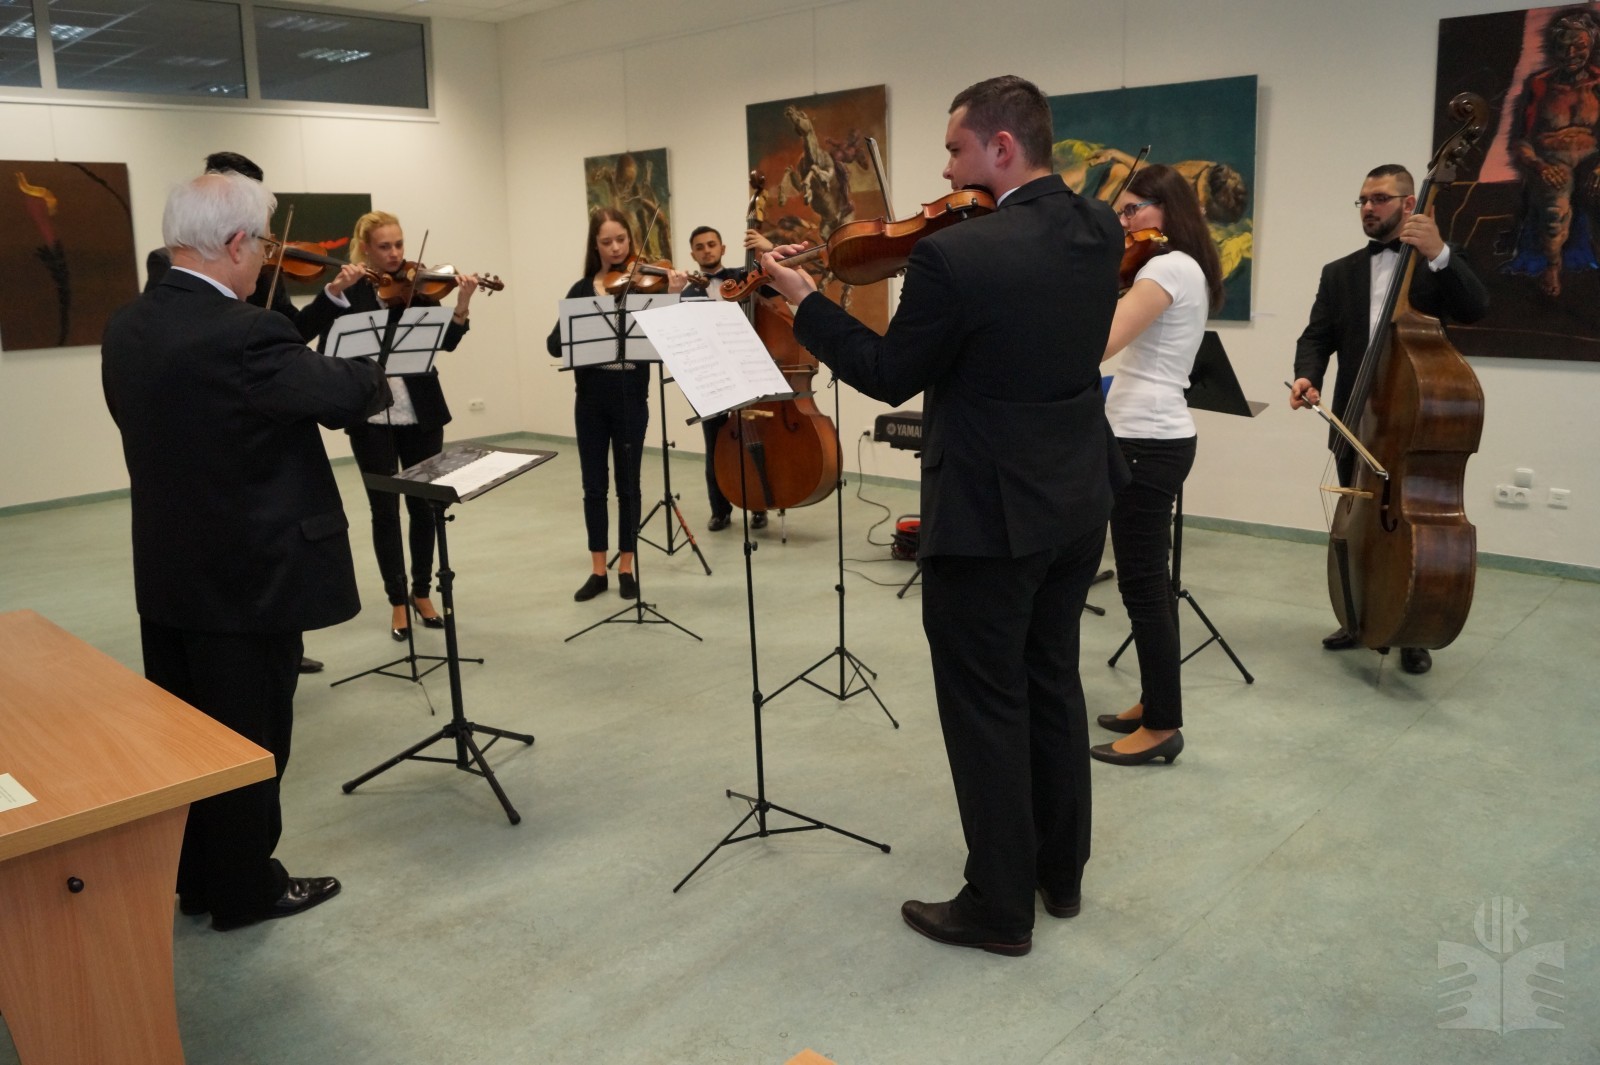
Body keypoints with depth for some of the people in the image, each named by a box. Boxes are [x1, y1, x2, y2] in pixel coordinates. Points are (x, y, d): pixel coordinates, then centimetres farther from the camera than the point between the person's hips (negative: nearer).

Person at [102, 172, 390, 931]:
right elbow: (351, 395, -19)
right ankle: (246, 888, 23)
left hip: (166, 571, 8)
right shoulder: (242, 333, -23)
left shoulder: (126, 329, 4)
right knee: (249, 739, 7)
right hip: (248, 575, -8)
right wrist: (371, 374, 4)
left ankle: (195, 878, 34)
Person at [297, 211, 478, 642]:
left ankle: (422, 592, 25)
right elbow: (304, 330, -14)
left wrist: (462, 306, -27)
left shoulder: (417, 285, 2)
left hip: (420, 411, 1)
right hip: (370, 416, -1)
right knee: (385, 509, 4)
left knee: (423, 504, 8)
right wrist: (334, 290, -27)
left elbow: (446, 342, -9)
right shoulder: (347, 288, 0)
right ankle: (398, 601, 16)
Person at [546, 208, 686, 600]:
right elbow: (555, 344, -3)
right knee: (594, 485, 7)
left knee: (628, 484, 5)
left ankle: (626, 569, 17)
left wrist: (673, 296, -27)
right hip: (591, 396, 2)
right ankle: (598, 571, 18)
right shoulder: (582, 289, 5)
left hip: (631, 393, -2)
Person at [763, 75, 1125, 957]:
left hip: (989, 512, -8)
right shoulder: (1100, 231, 2)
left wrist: (805, 303, -1)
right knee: (1052, 684, 20)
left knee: (985, 708, 5)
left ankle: (998, 908, 19)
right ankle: (1061, 871, 35)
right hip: (1078, 500, 8)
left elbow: (891, 378, -11)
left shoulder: (954, 254, -22)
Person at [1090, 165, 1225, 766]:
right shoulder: (1185, 268, 18)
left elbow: (1098, 344, -26)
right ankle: (1156, 703, 27)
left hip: (1146, 442, -11)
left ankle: (1162, 726, 5)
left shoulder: (1167, 267, -15)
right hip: (1156, 437, 11)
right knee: (1148, 579, 16)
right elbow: (1127, 340, 15)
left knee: (1141, 583, -4)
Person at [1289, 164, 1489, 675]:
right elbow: (1317, 338, 1)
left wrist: (1439, 254, -28)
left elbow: (1476, 308, -14)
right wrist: (1307, 376, -20)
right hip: (1355, 420, 3)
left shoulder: (1436, 265, 3)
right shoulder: (1339, 273, 11)